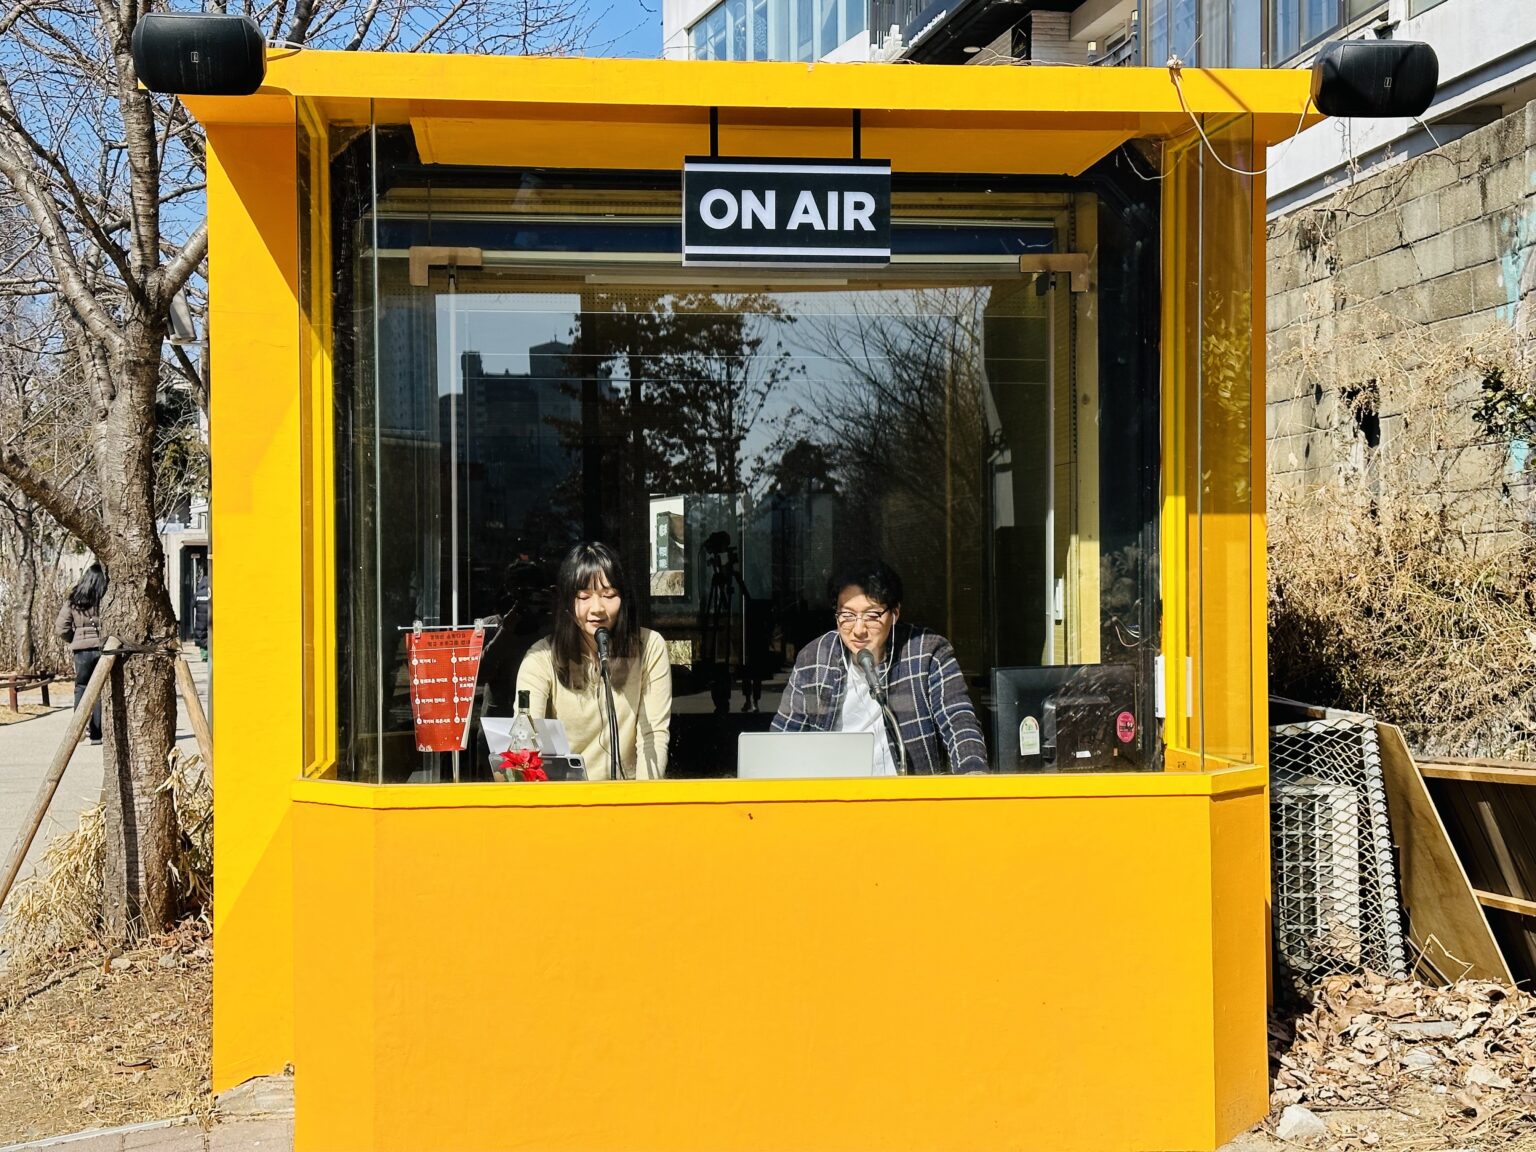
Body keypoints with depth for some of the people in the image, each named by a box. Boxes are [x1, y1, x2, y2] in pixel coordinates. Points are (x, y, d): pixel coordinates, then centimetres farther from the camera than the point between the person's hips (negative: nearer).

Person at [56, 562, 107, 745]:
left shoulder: (73, 600, 2)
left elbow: (61, 628, 0)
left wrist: (74, 640, 16)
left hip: (82, 649, 2)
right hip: (105, 647, -2)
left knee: (81, 687, 13)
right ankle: (97, 734, 7)